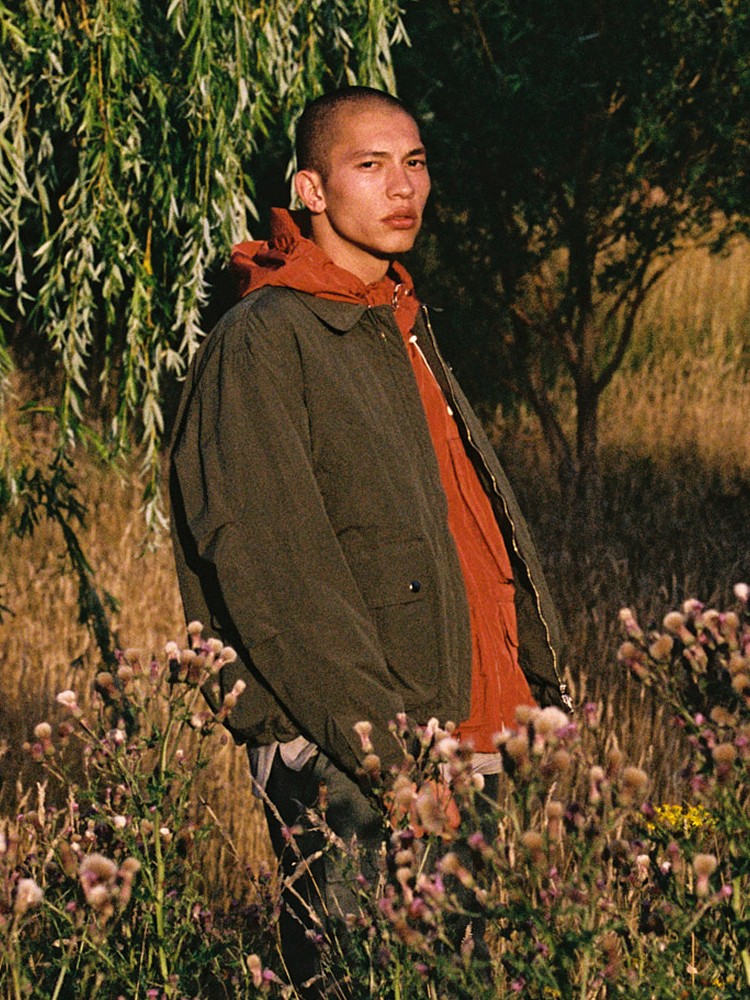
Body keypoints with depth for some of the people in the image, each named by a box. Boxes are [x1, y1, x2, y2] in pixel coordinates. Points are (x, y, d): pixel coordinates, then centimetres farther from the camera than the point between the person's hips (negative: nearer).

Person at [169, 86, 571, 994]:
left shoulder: (407, 332, 19)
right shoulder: (260, 345, -8)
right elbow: (270, 574, -16)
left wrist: (545, 704, 13)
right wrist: (383, 751, -21)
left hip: (481, 740, 8)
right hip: (342, 761, -8)